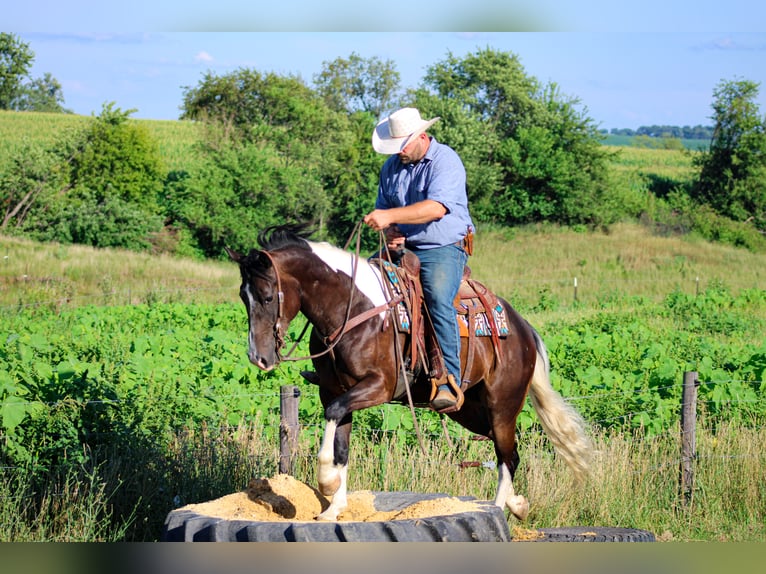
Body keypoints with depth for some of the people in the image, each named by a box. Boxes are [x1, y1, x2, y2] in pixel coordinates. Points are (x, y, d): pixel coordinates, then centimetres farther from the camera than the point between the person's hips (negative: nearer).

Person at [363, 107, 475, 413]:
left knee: (439, 300, -31)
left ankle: (449, 382, -36)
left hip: (443, 249, -7)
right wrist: (390, 231, -4)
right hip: (402, 248, 7)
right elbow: (384, 206, 20)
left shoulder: (446, 161, -11)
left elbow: (436, 207, -25)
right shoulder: (392, 166, 12)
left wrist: (391, 216, -32)